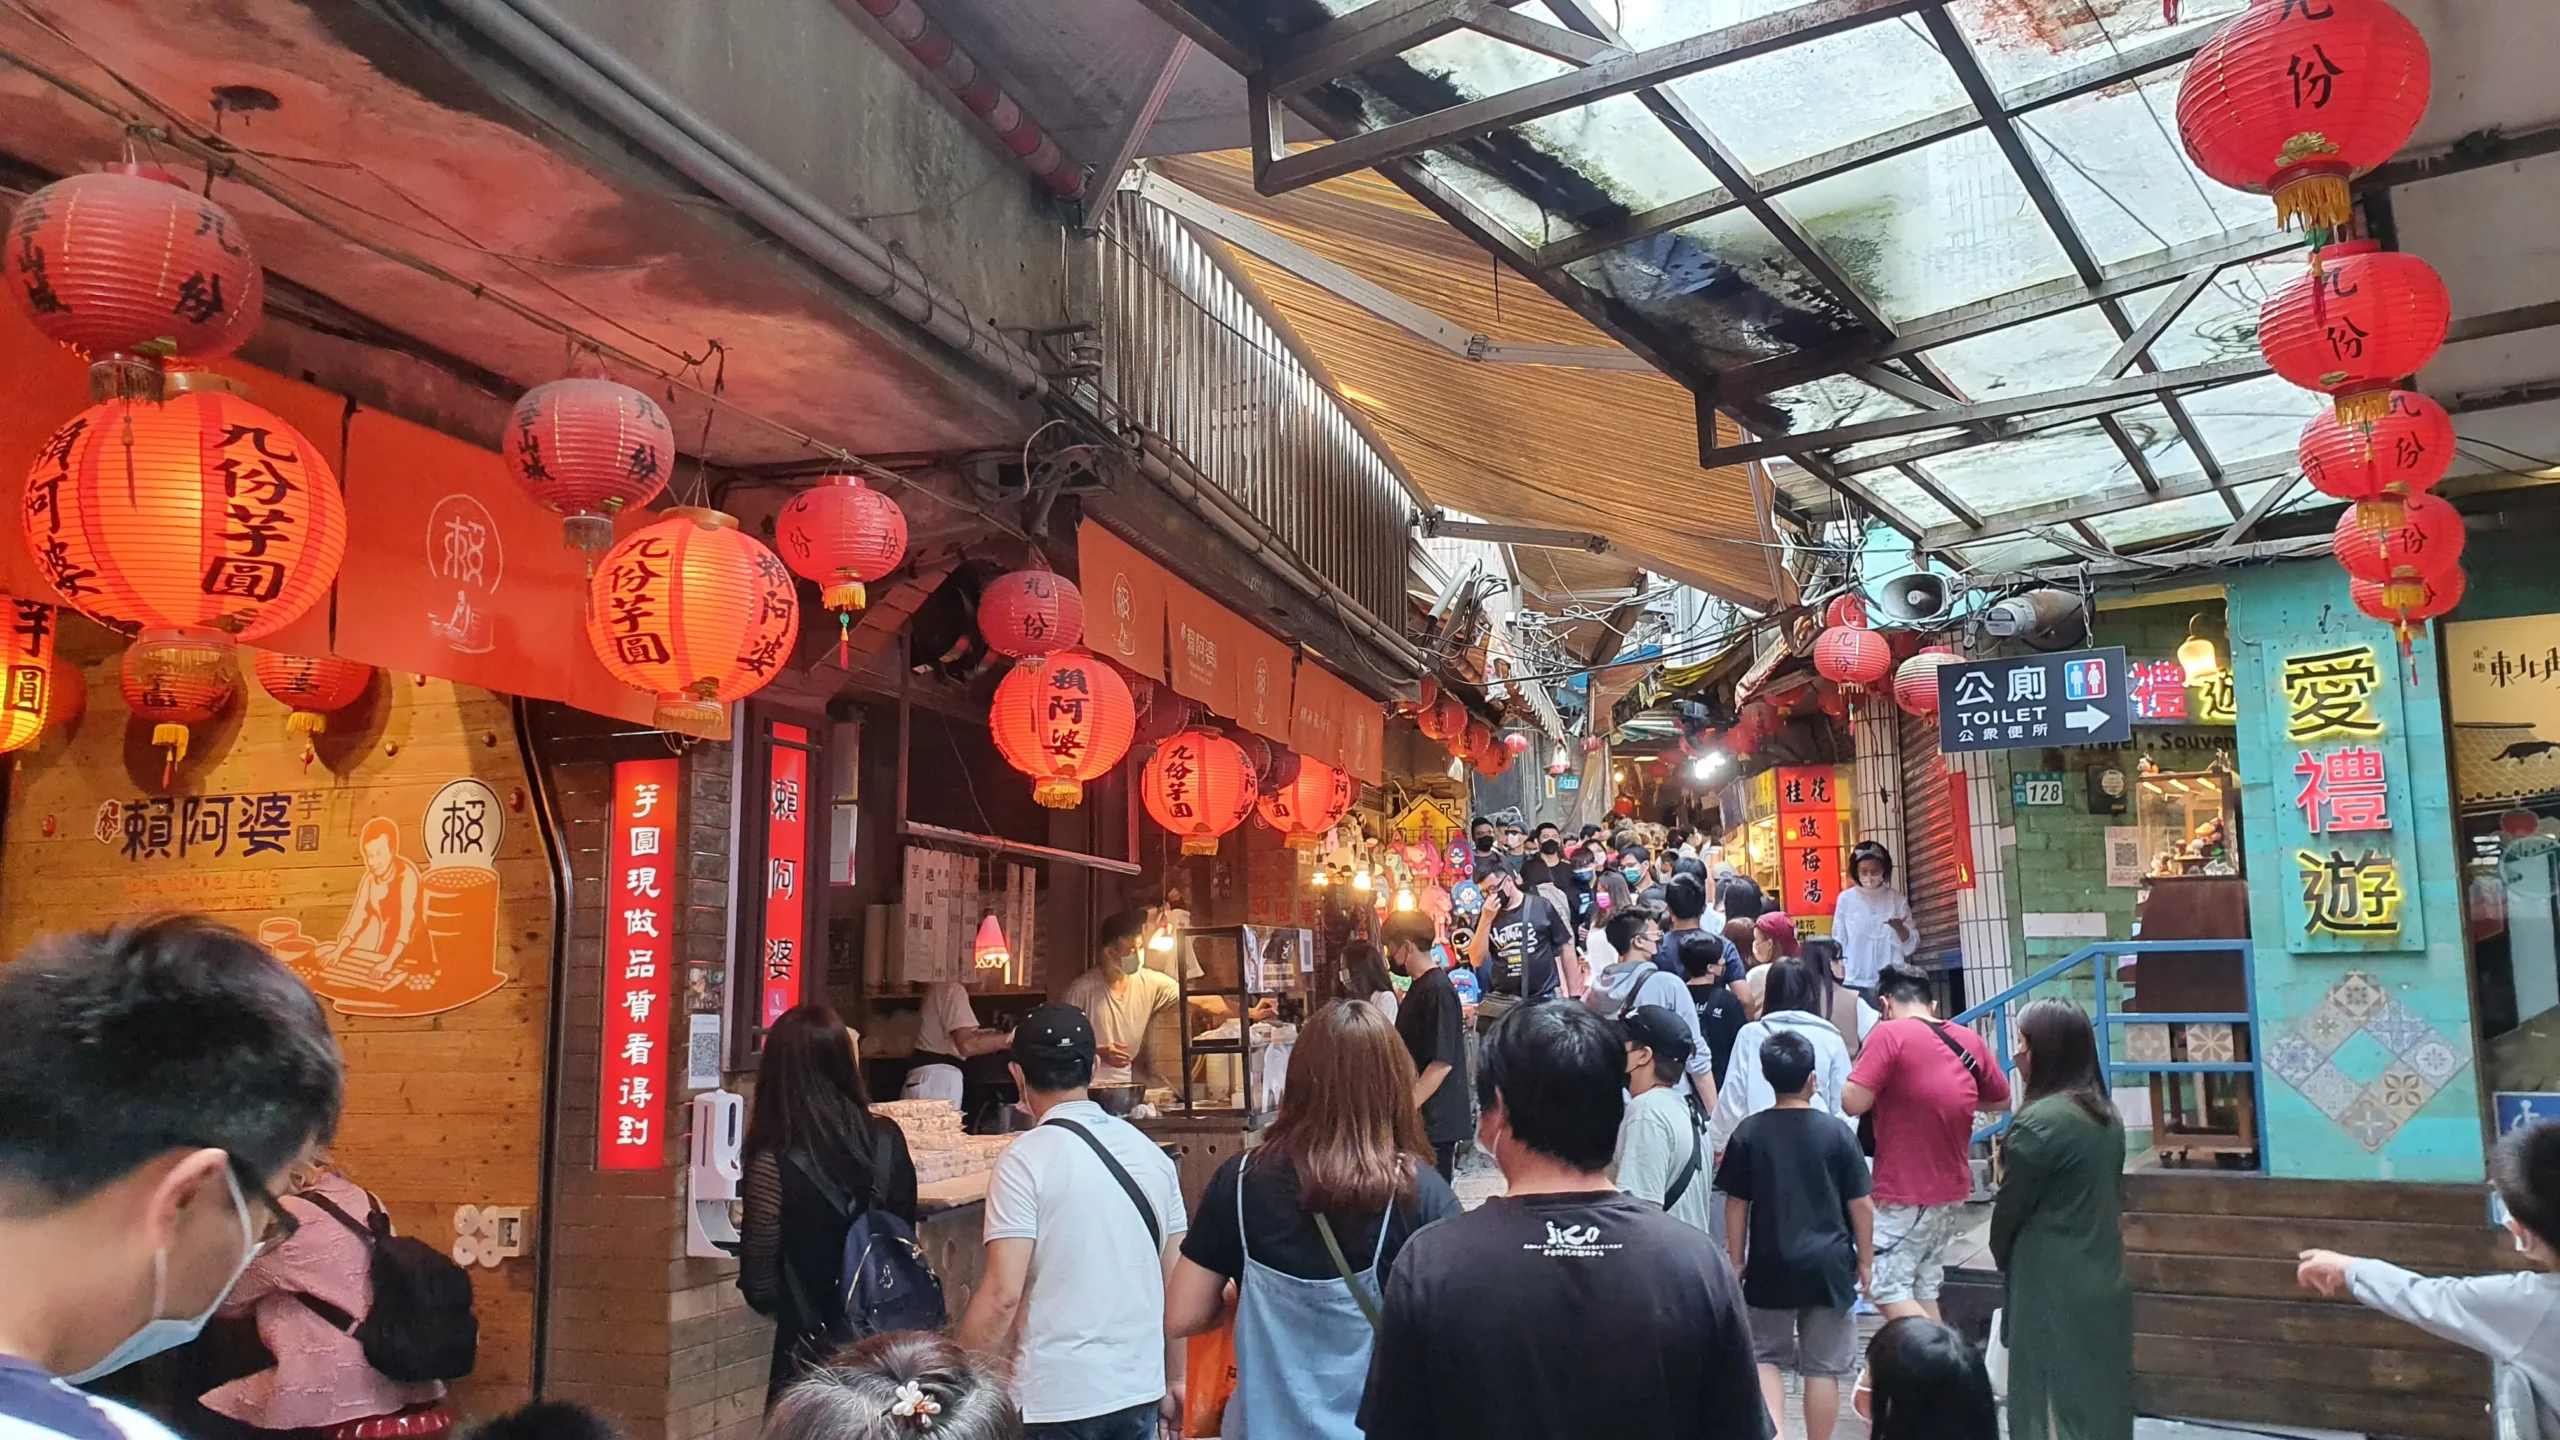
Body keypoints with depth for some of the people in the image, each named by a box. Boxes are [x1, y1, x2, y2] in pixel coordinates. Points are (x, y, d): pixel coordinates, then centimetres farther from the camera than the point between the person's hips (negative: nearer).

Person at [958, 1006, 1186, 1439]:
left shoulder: (1026, 1160, -12)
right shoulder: (1151, 1153, 4)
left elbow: (1003, 1293, -17)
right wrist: (1173, 1378, 18)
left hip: (1057, 1399, -5)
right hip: (1139, 1388, 5)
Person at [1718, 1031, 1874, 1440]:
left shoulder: (1748, 1133, -5)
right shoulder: (1837, 1133, -6)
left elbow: (1736, 1205, 0)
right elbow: (1861, 1205, -2)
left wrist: (1736, 1261, 10)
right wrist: (1865, 1259, 10)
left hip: (1770, 1266, 0)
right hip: (1828, 1265, 0)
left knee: (1767, 1356, 14)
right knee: (1823, 1367, 10)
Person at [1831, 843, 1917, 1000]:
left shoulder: (1897, 899, 4)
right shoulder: (1846, 899, 2)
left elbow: (1911, 945, 5)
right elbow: (1838, 940, 7)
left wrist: (1900, 928, -14)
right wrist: (1840, 975, 4)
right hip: (1856, 982, -1)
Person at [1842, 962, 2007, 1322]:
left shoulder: (1890, 1034, -16)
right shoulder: (1971, 1041, 3)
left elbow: (1852, 1102, -20)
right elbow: (2002, 1101, 16)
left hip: (1905, 1194, -7)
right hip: (1952, 1189, 7)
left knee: (1885, 1288, -1)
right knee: (1923, 1288, 15)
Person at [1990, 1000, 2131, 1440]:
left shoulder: (2040, 1120, -20)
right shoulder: (2106, 1113, 7)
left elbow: (2010, 1207, -12)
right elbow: (2109, 1196, 13)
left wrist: (2004, 1260, 8)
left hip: (2054, 1289, -8)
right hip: (2104, 1280, 8)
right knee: (2102, 1396, 15)